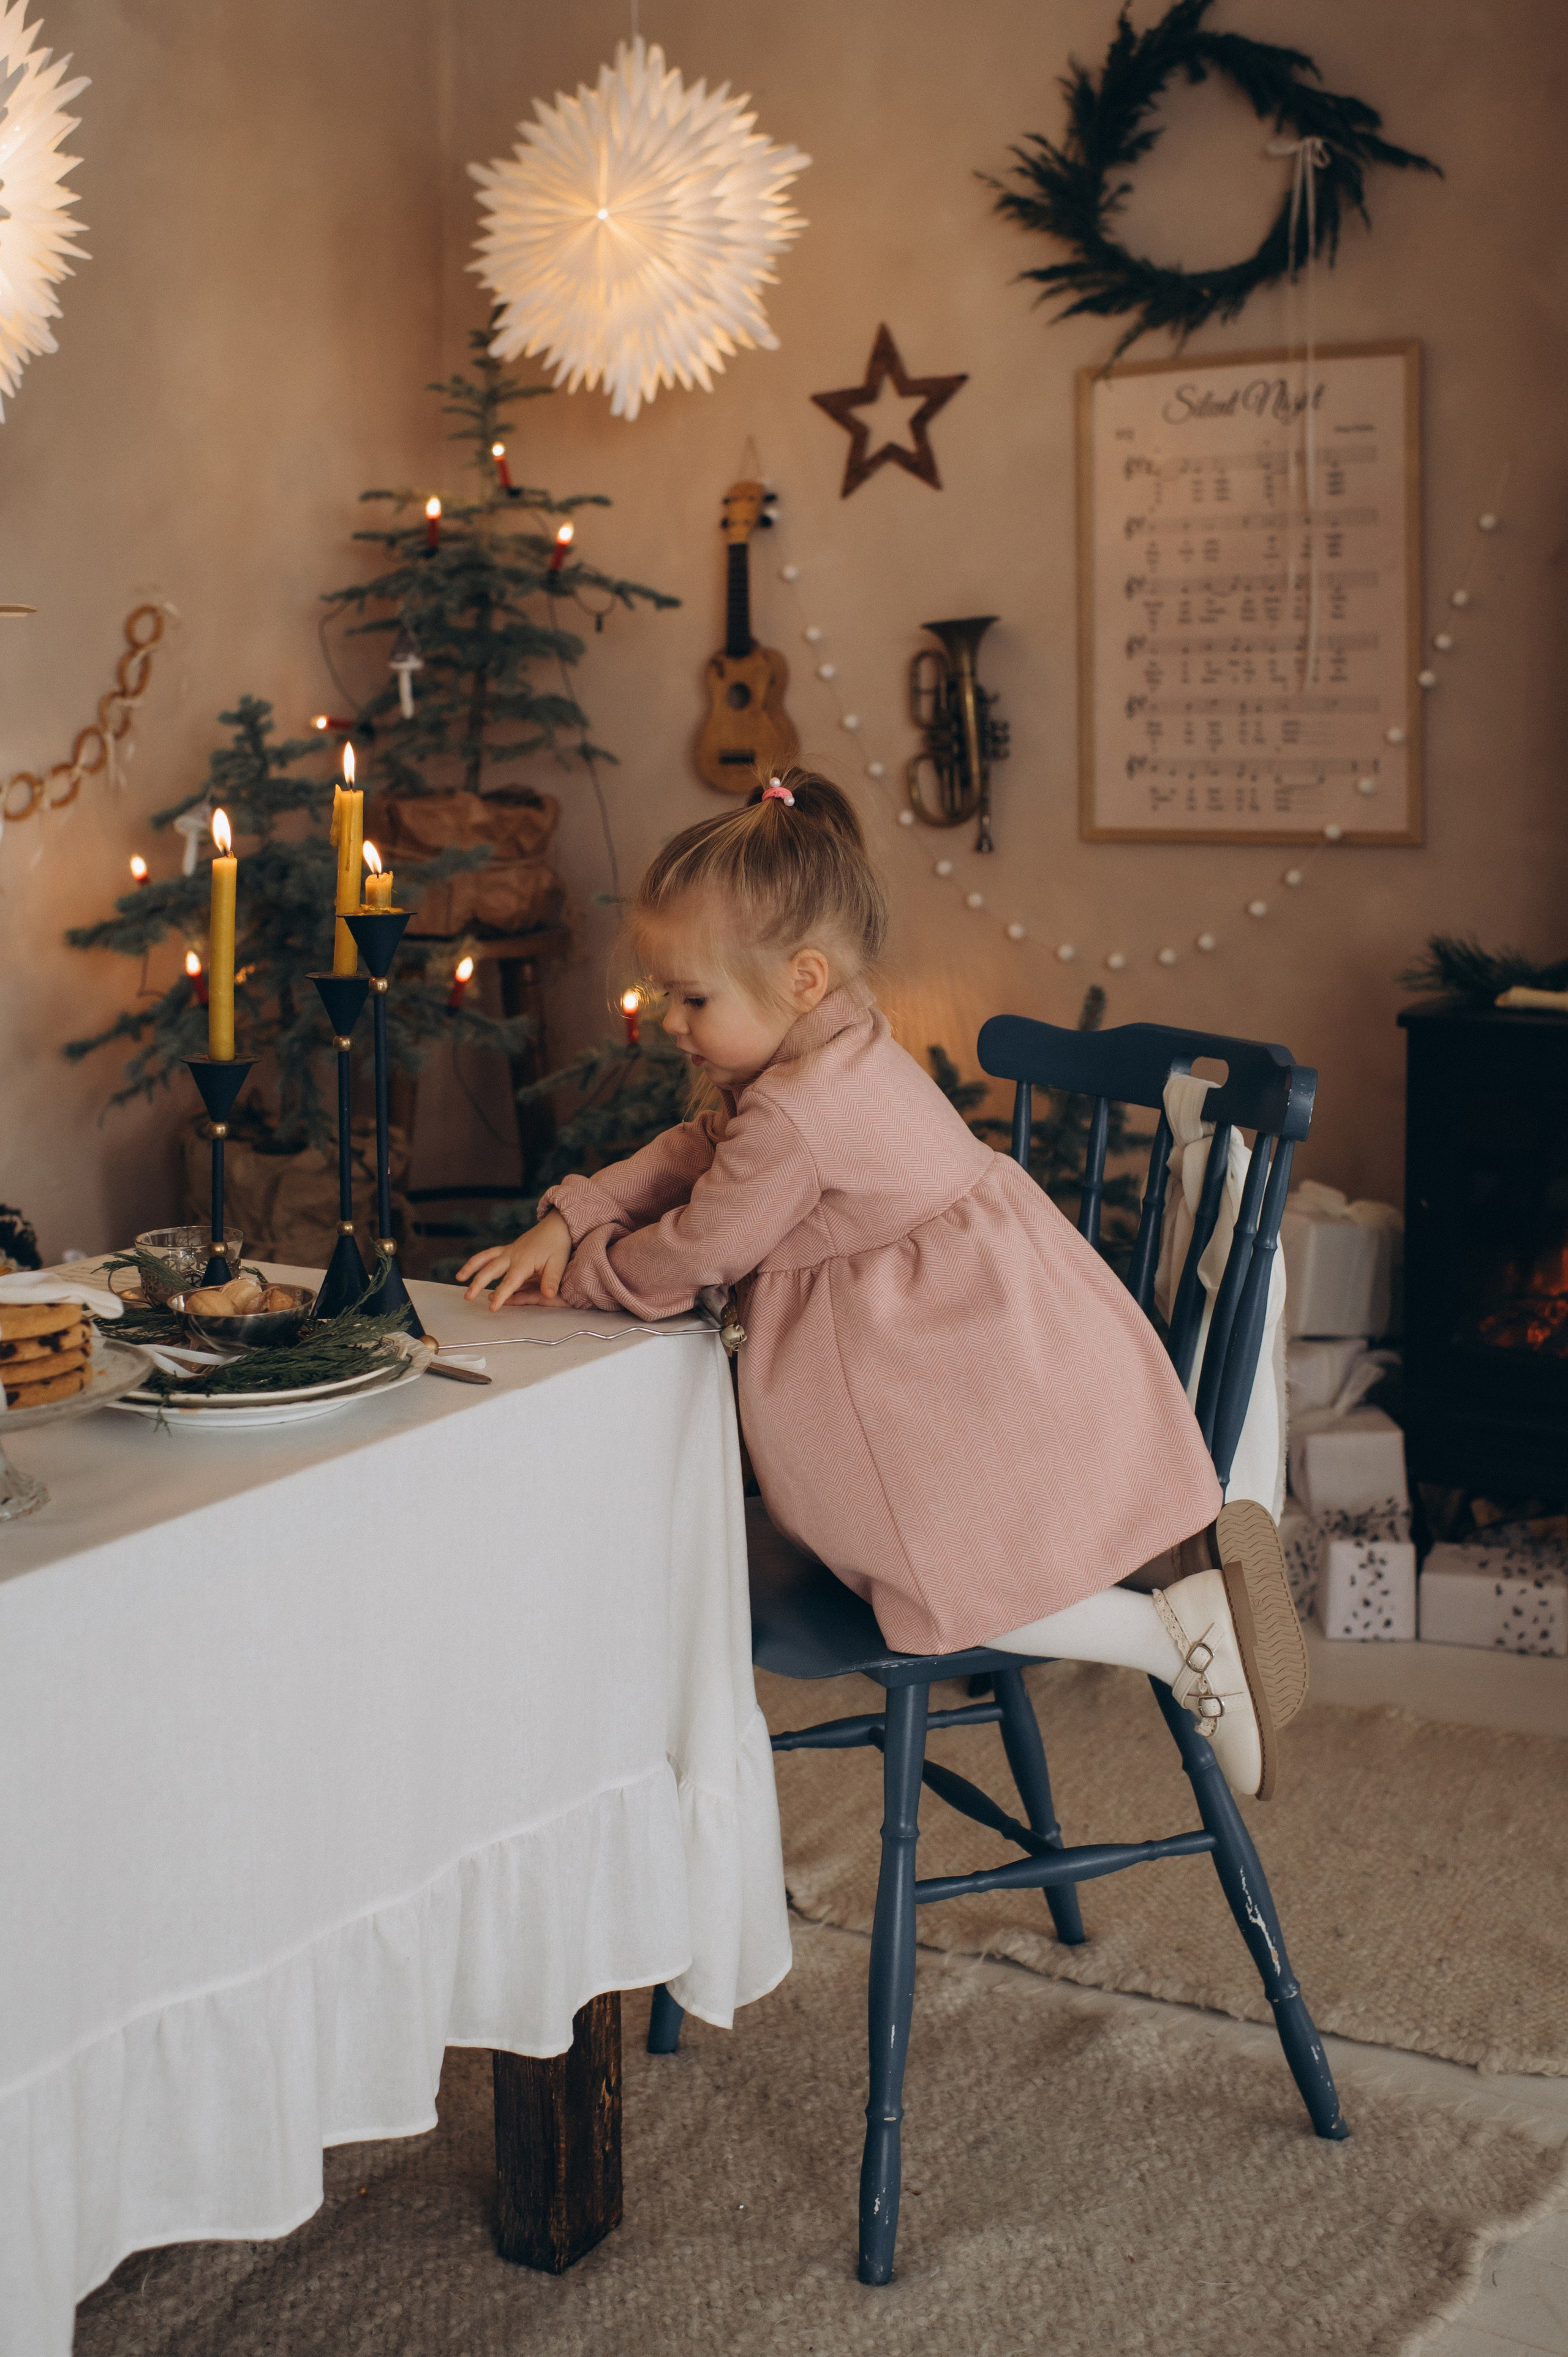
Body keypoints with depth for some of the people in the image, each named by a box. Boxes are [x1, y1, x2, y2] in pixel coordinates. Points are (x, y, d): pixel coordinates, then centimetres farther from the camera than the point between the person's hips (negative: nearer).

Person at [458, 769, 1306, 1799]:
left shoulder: (794, 1117, -24)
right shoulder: (844, 1055, 8)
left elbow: (686, 1258, -12)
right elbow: (687, 1154, 17)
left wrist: (578, 1272, 6)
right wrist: (565, 1221, 7)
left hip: (996, 1380, -10)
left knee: (943, 1584, -1)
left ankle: (1184, 1634, -5)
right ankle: (1187, 1547, 12)